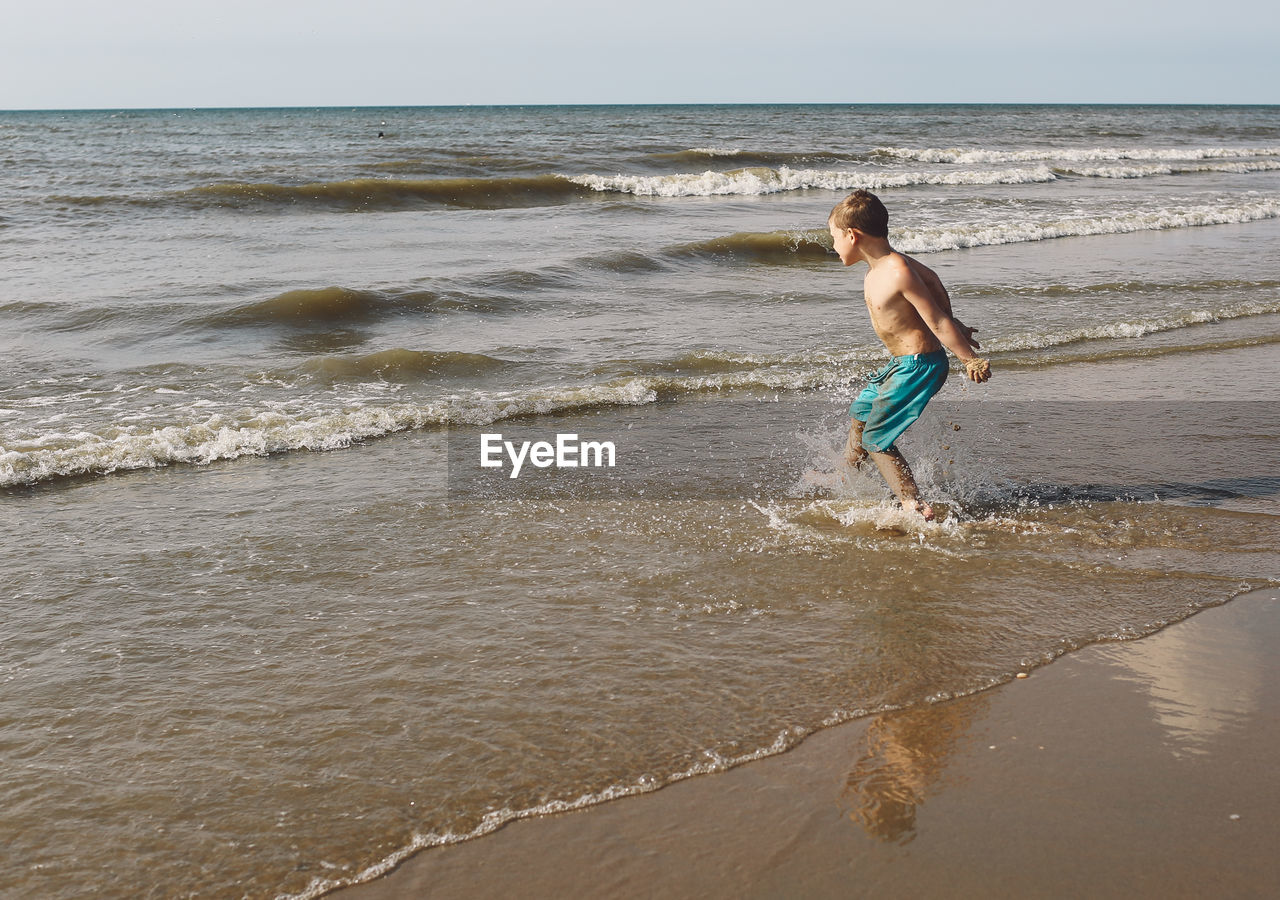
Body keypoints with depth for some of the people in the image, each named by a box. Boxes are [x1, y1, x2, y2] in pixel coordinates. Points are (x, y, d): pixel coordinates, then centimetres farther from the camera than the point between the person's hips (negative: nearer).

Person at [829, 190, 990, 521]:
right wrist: (954, 325, 22)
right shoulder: (882, 265, 3)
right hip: (903, 363, 10)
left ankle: (915, 506, -4)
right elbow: (932, 279, 17)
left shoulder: (899, 274, -27)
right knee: (859, 412, 27)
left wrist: (970, 360, -16)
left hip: (919, 366, -10)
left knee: (875, 438, -4)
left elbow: (937, 322, -22)